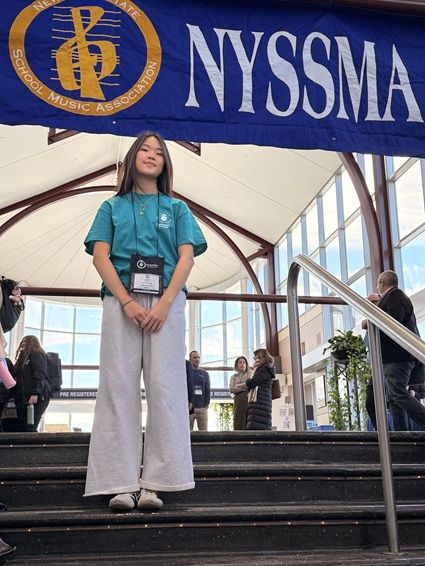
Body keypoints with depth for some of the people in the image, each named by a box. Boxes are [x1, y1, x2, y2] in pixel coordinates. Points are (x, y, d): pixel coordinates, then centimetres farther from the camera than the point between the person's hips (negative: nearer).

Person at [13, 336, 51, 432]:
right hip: (23, 398, 9)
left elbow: (40, 375, -13)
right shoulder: (23, 358, 28)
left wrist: (35, 393, -25)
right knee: (21, 429, 1)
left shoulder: (37, 355, 1)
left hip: (36, 398, -9)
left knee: (29, 429, -16)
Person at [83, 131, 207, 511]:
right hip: (121, 300, 0)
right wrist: (127, 302, -11)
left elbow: (187, 257, 5)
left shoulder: (177, 208, 18)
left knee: (164, 386, -8)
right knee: (120, 386, -6)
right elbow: (100, 256, 5)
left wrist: (165, 303, -11)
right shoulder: (112, 207, 18)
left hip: (166, 300, 0)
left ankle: (156, 483, -5)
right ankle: (121, 484, -5)